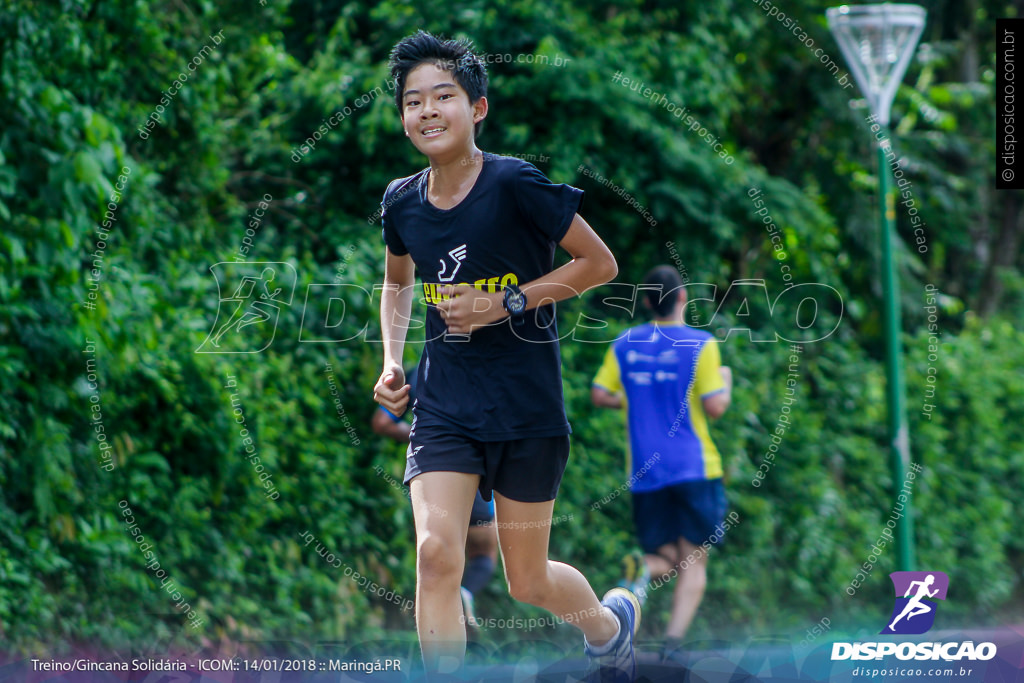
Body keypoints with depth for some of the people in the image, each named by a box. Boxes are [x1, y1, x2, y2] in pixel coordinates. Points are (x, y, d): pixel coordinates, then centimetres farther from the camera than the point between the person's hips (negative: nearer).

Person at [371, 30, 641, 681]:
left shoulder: (515, 184, -15)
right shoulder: (402, 202, 1)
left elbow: (600, 263, -8)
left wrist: (507, 303, -16)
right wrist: (392, 361, 8)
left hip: (527, 407, -3)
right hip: (444, 407, 3)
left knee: (528, 581, 9)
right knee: (436, 552, -18)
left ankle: (611, 622, 43)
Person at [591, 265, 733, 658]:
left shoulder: (624, 345, 6)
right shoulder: (700, 344, -6)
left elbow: (599, 395, 8)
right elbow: (715, 407, -10)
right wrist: (726, 383, 10)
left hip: (645, 473, 3)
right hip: (694, 466, -3)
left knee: (666, 559, 12)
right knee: (693, 562, 3)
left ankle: (644, 570, -24)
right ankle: (673, 640, -15)